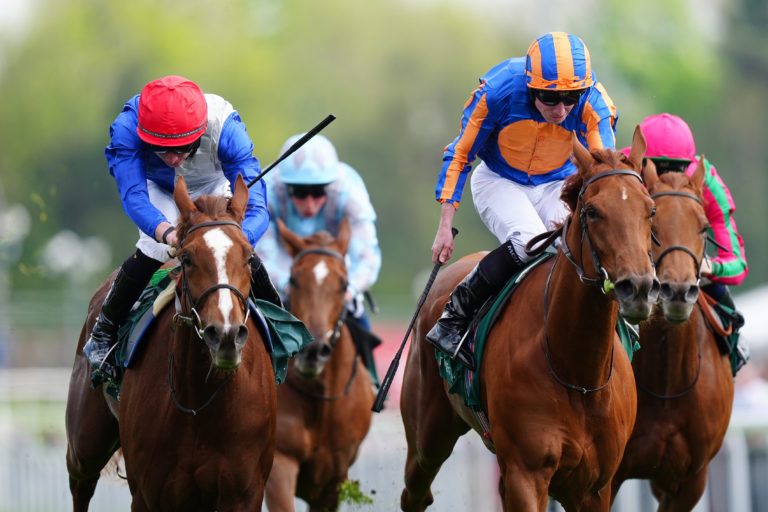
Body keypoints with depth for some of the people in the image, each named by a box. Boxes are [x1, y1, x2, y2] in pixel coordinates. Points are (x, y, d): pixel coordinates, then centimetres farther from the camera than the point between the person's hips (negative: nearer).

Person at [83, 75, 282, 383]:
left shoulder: (225, 130, -43)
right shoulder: (126, 128, -43)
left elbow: (255, 208, -47)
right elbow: (133, 196, -51)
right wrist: (166, 232, -72)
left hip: (214, 187, 1)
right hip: (157, 188, -1)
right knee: (155, 248, -24)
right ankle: (103, 332, -2)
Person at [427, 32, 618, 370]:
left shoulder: (592, 105, -23)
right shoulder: (498, 93, -25)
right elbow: (460, 156, -12)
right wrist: (445, 226, -12)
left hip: (557, 185, 2)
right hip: (498, 181, -2)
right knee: (528, 240, -32)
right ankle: (453, 321, -19)